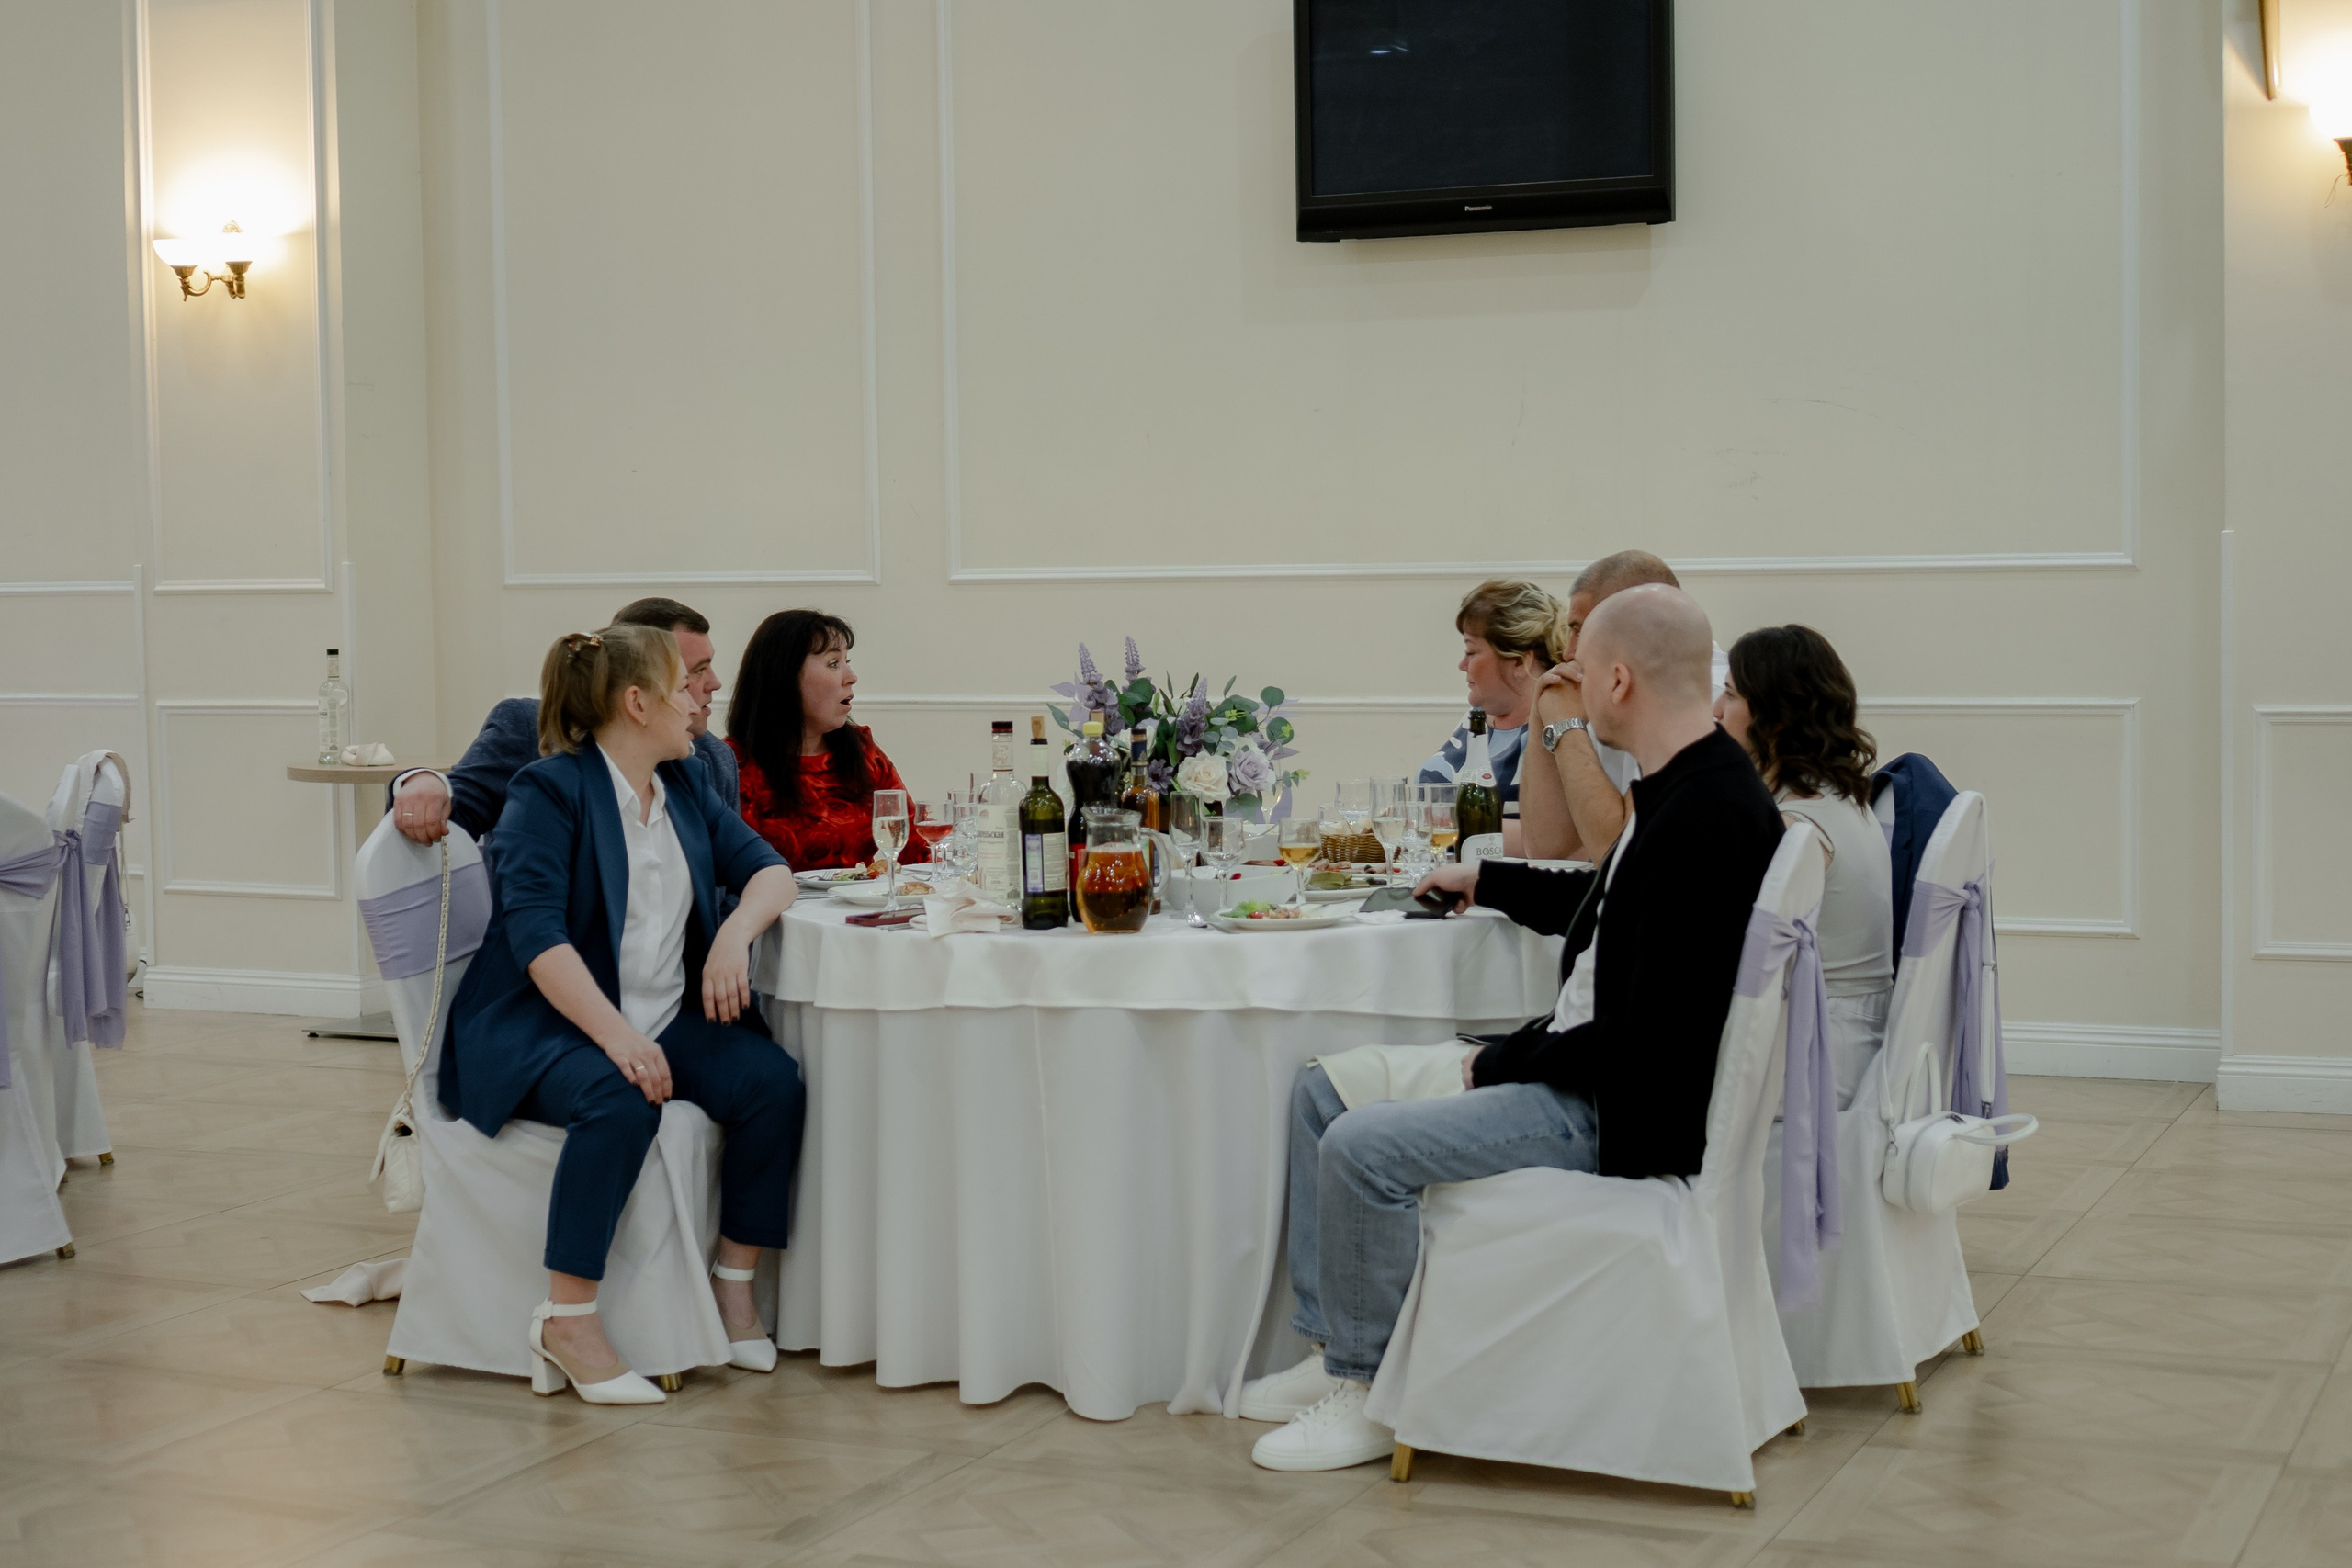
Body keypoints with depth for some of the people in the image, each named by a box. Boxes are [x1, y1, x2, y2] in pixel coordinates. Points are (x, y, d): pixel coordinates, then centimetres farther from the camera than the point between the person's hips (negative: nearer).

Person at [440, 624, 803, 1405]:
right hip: (544, 1021, -6)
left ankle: (735, 1282, -7)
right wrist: (618, 1036, -31)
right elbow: (537, 933, -19)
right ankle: (567, 1318, -26)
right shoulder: (550, 790, -8)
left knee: (773, 1078, -19)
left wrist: (736, 932, -12)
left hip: (665, 1017, 7)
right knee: (622, 1100, -36)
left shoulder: (686, 784, 15)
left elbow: (767, 869, 12)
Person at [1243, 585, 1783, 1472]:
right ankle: (1334, 1352, 13)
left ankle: (1368, 1397, -4)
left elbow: (1650, 1039, -26)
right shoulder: (1687, 789, 9)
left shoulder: (1708, 816, -24)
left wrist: (1504, 1062, -14)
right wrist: (1485, 882, 39)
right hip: (1575, 1073, 11)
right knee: (1322, 1091, 10)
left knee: (1364, 1150, -22)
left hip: (1621, 1113, -11)